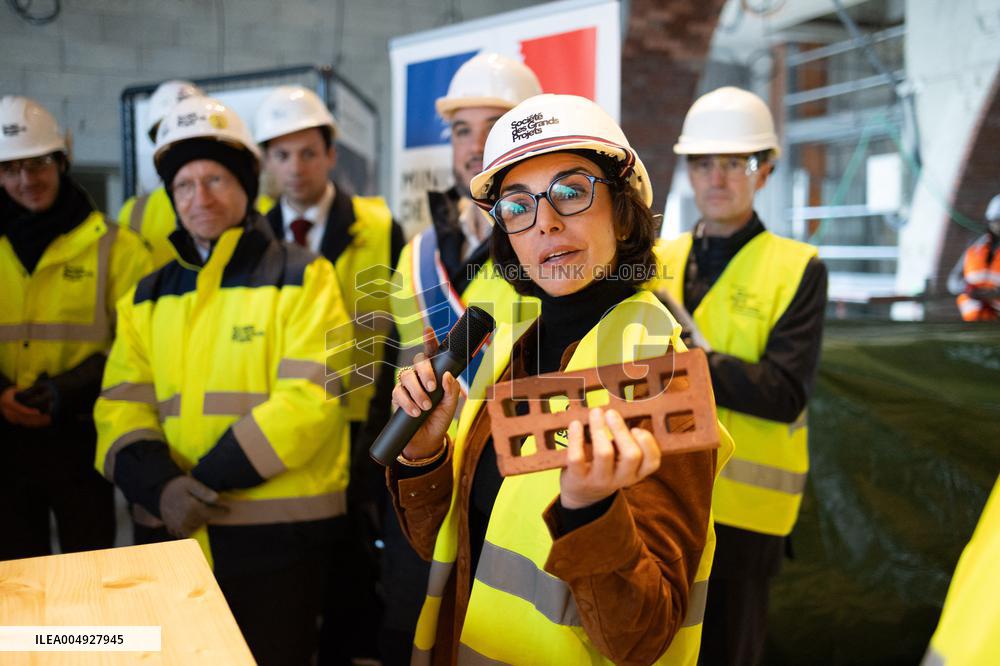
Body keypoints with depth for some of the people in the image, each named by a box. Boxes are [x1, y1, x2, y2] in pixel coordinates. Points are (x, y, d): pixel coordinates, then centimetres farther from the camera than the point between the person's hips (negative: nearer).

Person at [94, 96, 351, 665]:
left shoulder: (302, 277, -5)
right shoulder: (147, 296, 11)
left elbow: (311, 398, -15)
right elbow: (122, 405, 4)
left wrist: (205, 480, -17)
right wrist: (160, 485, -16)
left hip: (278, 530, -4)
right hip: (170, 532, 5)